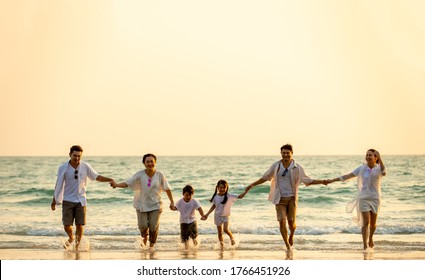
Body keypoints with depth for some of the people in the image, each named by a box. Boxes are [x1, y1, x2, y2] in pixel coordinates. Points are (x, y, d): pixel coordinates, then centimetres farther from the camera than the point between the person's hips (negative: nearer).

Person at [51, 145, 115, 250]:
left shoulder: (85, 166, -3)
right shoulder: (63, 168, -5)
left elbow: (96, 177, 7)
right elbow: (58, 185, 4)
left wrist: (109, 179, -6)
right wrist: (54, 200, 8)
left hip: (80, 200, 0)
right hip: (67, 201, 0)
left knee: (80, 225, -6)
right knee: (67, 225, -3)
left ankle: (77, 245, 13)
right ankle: (71, 238, 30)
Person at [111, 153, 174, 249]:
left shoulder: (159, 175, -4)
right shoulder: (140, 174, -7)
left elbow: (167, 189, 5)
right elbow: (127, 183, -10)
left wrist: (172, 202, 6)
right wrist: (116, 185, -26)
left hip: (155, 205, 0)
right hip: (142, 204, 0)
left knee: (154, 226, -6)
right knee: (143, 225, -7)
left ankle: (151, 244, 17)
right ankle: (144, 237, 30)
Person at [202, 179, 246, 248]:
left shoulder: (229, 196, -13)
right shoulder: (215, 197, -7)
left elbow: (240, 196, -17)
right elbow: (213, 206, 5)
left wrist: (245, 192, -35)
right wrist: (207, 215, 4)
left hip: (226, 216, -2)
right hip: (218, 216, 2)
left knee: (226, 229, -18)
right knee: (220, 233, 5)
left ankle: (232, 237, 10)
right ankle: (221, 244, 19)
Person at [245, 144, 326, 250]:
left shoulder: (297, 167, -2)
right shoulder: (276, 166, 1)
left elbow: (307, 180, 5)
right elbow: (265, 178, 12)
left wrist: (321, 181, -5)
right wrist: (252, 185, 8)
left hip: (292, 198, -1)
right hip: (280, 198, 1)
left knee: (291, 222, -4)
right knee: (282, 222, -10)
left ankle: (291, 235, 32)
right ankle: (288, 246, 3)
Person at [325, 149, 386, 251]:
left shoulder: (379, 169, -5)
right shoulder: (362, 168, 1)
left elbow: (384, 173, -31)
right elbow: (348, 176, 3)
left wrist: (380, 158, -38)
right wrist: (332, 180, 0)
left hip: (375, 198, 0)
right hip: (364, 198, 0)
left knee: (373, 223, 10)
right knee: (366, 222, -13)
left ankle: (370, 239, 40)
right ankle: (365, 246, -16)